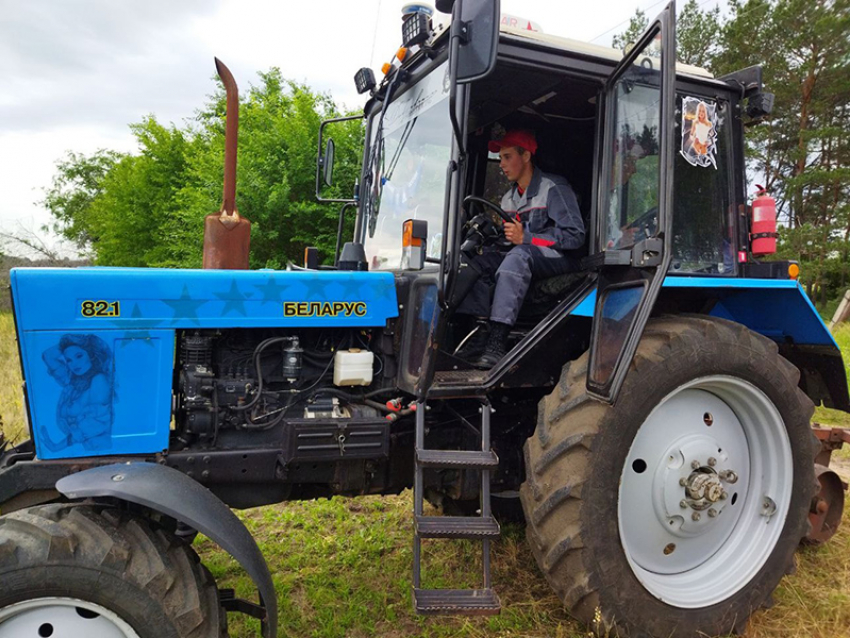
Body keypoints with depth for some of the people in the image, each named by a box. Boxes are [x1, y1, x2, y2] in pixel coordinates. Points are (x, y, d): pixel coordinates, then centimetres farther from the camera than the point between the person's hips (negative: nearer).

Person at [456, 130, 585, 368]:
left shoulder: (553, 188, -6)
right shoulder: (509, 198, 17)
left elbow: (575, 236, -14)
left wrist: (526, 238, -21)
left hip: (560, 260, -6)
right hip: (524, 258, 7)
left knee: (518, 256, -38)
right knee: (478, 262, -19)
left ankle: (497, 343, -46)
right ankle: (478, 336, -32)